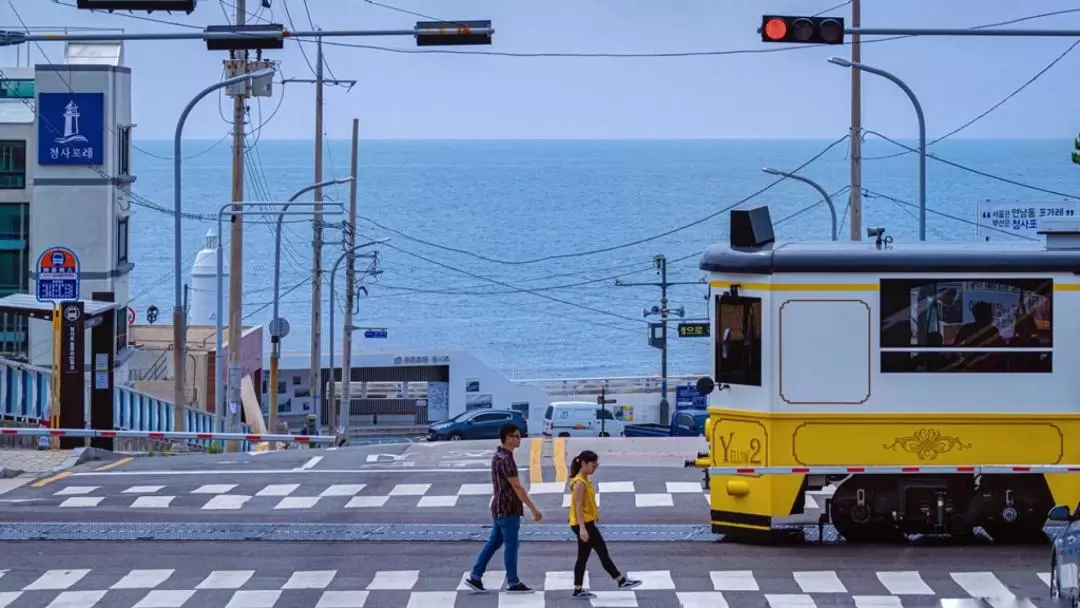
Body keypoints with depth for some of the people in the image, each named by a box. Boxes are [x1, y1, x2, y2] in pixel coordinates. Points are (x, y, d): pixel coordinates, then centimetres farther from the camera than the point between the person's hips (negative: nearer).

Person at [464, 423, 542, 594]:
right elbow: (517, 487, -22)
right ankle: (513, 583, 4)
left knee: (493, 543, 12)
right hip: (508, 509, -10)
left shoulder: (499, 456, 13)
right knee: (511, 546, -2)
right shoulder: (505, 459, -19)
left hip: (500, 508, 10)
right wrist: (533, 509, -21)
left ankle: (475, 577, 11)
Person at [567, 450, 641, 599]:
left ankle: (578, 590, 11)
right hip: (583, 524, -10)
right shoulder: (579, 483, -16)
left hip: (586, 523, 10)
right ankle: (621, 580, 0)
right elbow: (578, 507, -21)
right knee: (603, 553, -4)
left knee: (583, 557, 10)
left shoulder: (584, 481, 14)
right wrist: (582, 528, -25)